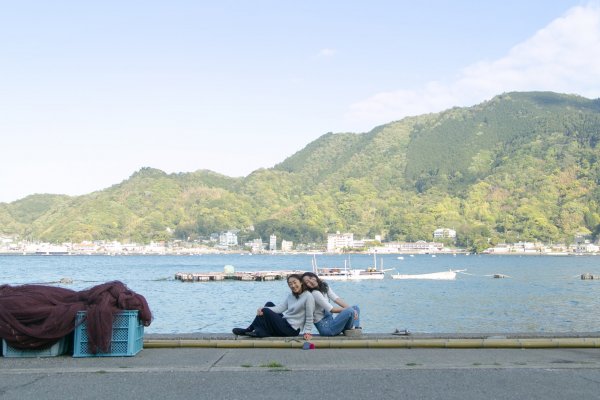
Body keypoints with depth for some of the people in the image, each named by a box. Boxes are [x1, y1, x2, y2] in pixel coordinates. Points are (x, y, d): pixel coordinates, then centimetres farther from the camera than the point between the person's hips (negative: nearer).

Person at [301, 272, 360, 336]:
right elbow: (332, 309, -18)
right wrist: (348, 309, -7)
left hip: (330, 322, 9)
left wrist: (352, 310, -15)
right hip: (325, 327, -9)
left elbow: (337, 299, -2)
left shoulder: (325, 287, 8)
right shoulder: (315, 293, -18)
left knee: (356, 308, 11)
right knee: (350, 311, -26)